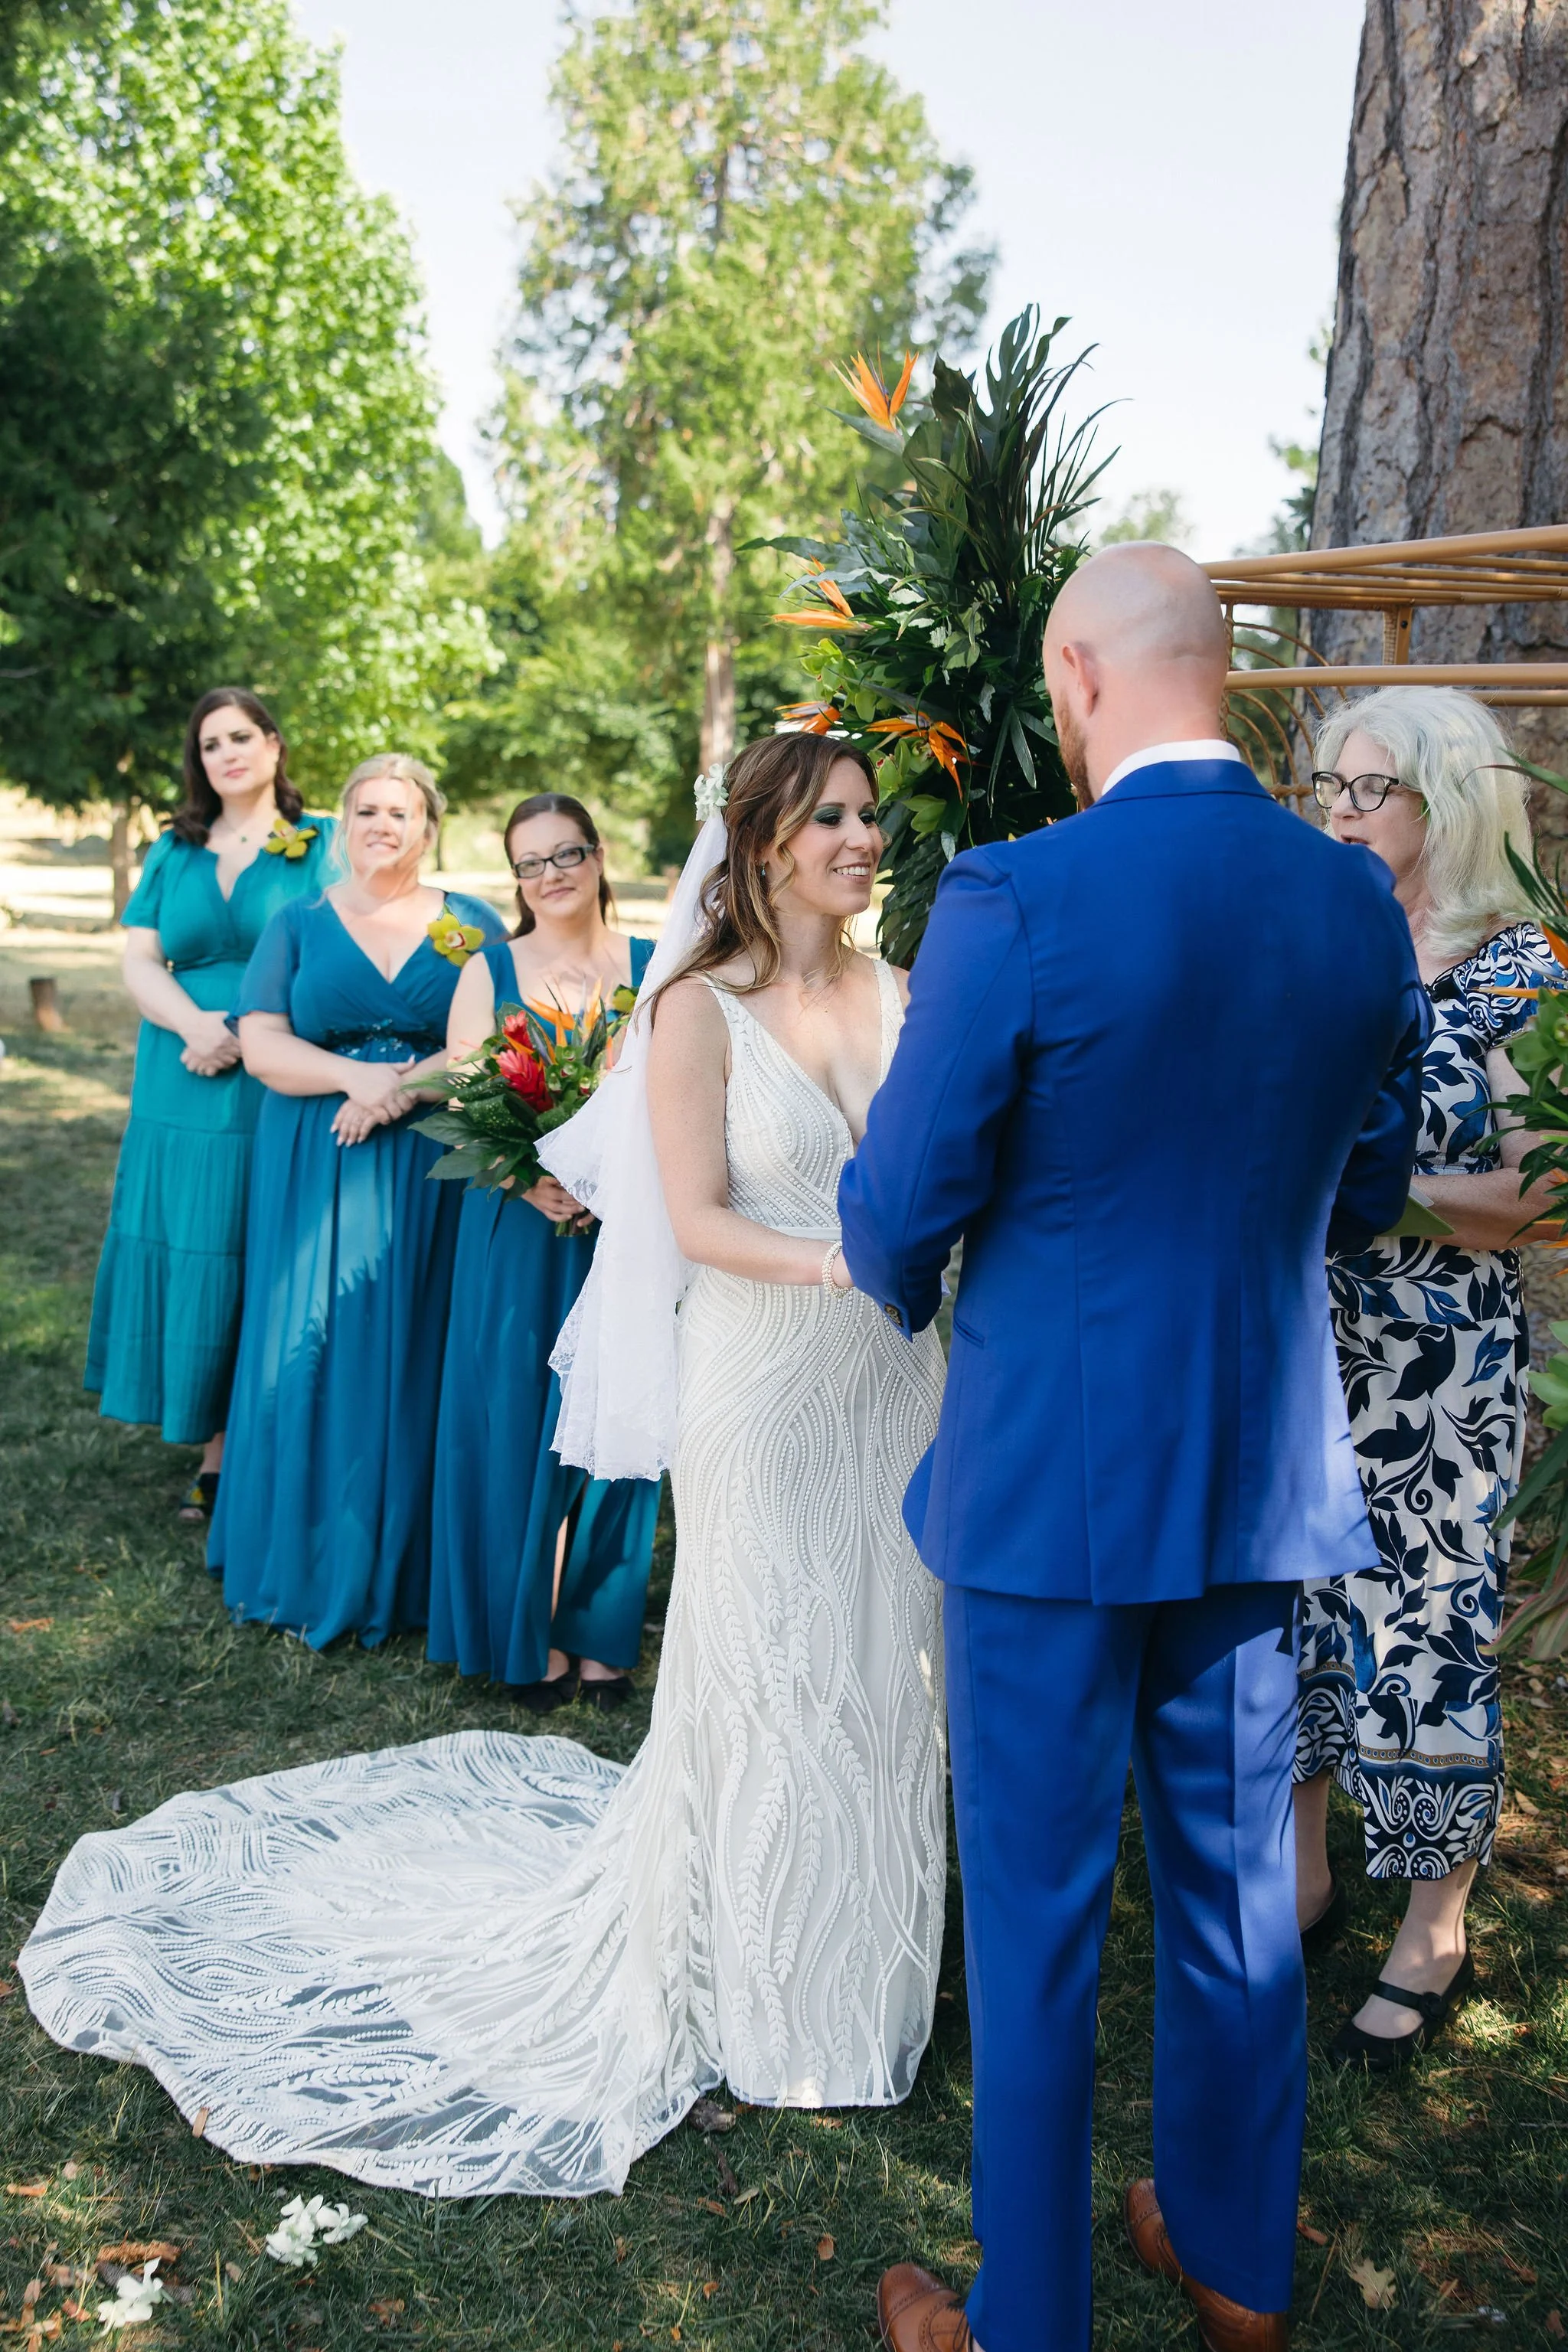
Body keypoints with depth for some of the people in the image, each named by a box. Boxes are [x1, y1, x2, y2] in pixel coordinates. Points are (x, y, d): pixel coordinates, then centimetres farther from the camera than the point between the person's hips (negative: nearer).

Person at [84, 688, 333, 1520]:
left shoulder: (323, 845, 3)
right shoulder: (173, 852, 14)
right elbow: (138, 964, 7)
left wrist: (246, 1036, -16)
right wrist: (196, 1024, -14)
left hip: (285, 1096, -3)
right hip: (186, 1096, 4)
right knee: (194, 1261, 4)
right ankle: (214, 1457, 15)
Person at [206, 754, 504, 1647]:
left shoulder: (473, 926, 7)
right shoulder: (300, 925, 9)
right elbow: (262, 1045, 0)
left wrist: (404, 1087, -16)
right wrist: (354, 1076, -17)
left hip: (433, 1173, -1)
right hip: (316, 1171, 1)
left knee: (414, 1355, 0)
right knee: (312, 1352, 1)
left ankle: (402, 1565, 12)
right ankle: (312, 1560, 14)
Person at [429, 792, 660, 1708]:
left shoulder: (653, 969, 6)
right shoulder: (490, 971, 6)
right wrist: (526, 1177, -17)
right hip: (520, 1229, 0)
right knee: (519, 1423, 2)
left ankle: (601, 1632, 19)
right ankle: (531, 1636, 17)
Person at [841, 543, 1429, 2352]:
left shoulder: (1014, 901, -18)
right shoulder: (1359, 902, 0)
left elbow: (904, 1204, -14)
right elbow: (1368, 1191, 10)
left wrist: (901, 1286, 9)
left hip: (1051, 1478, -5)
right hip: (1266, 1477, 6)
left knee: (1036, 1914, 11)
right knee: (1235, 1879, 22)